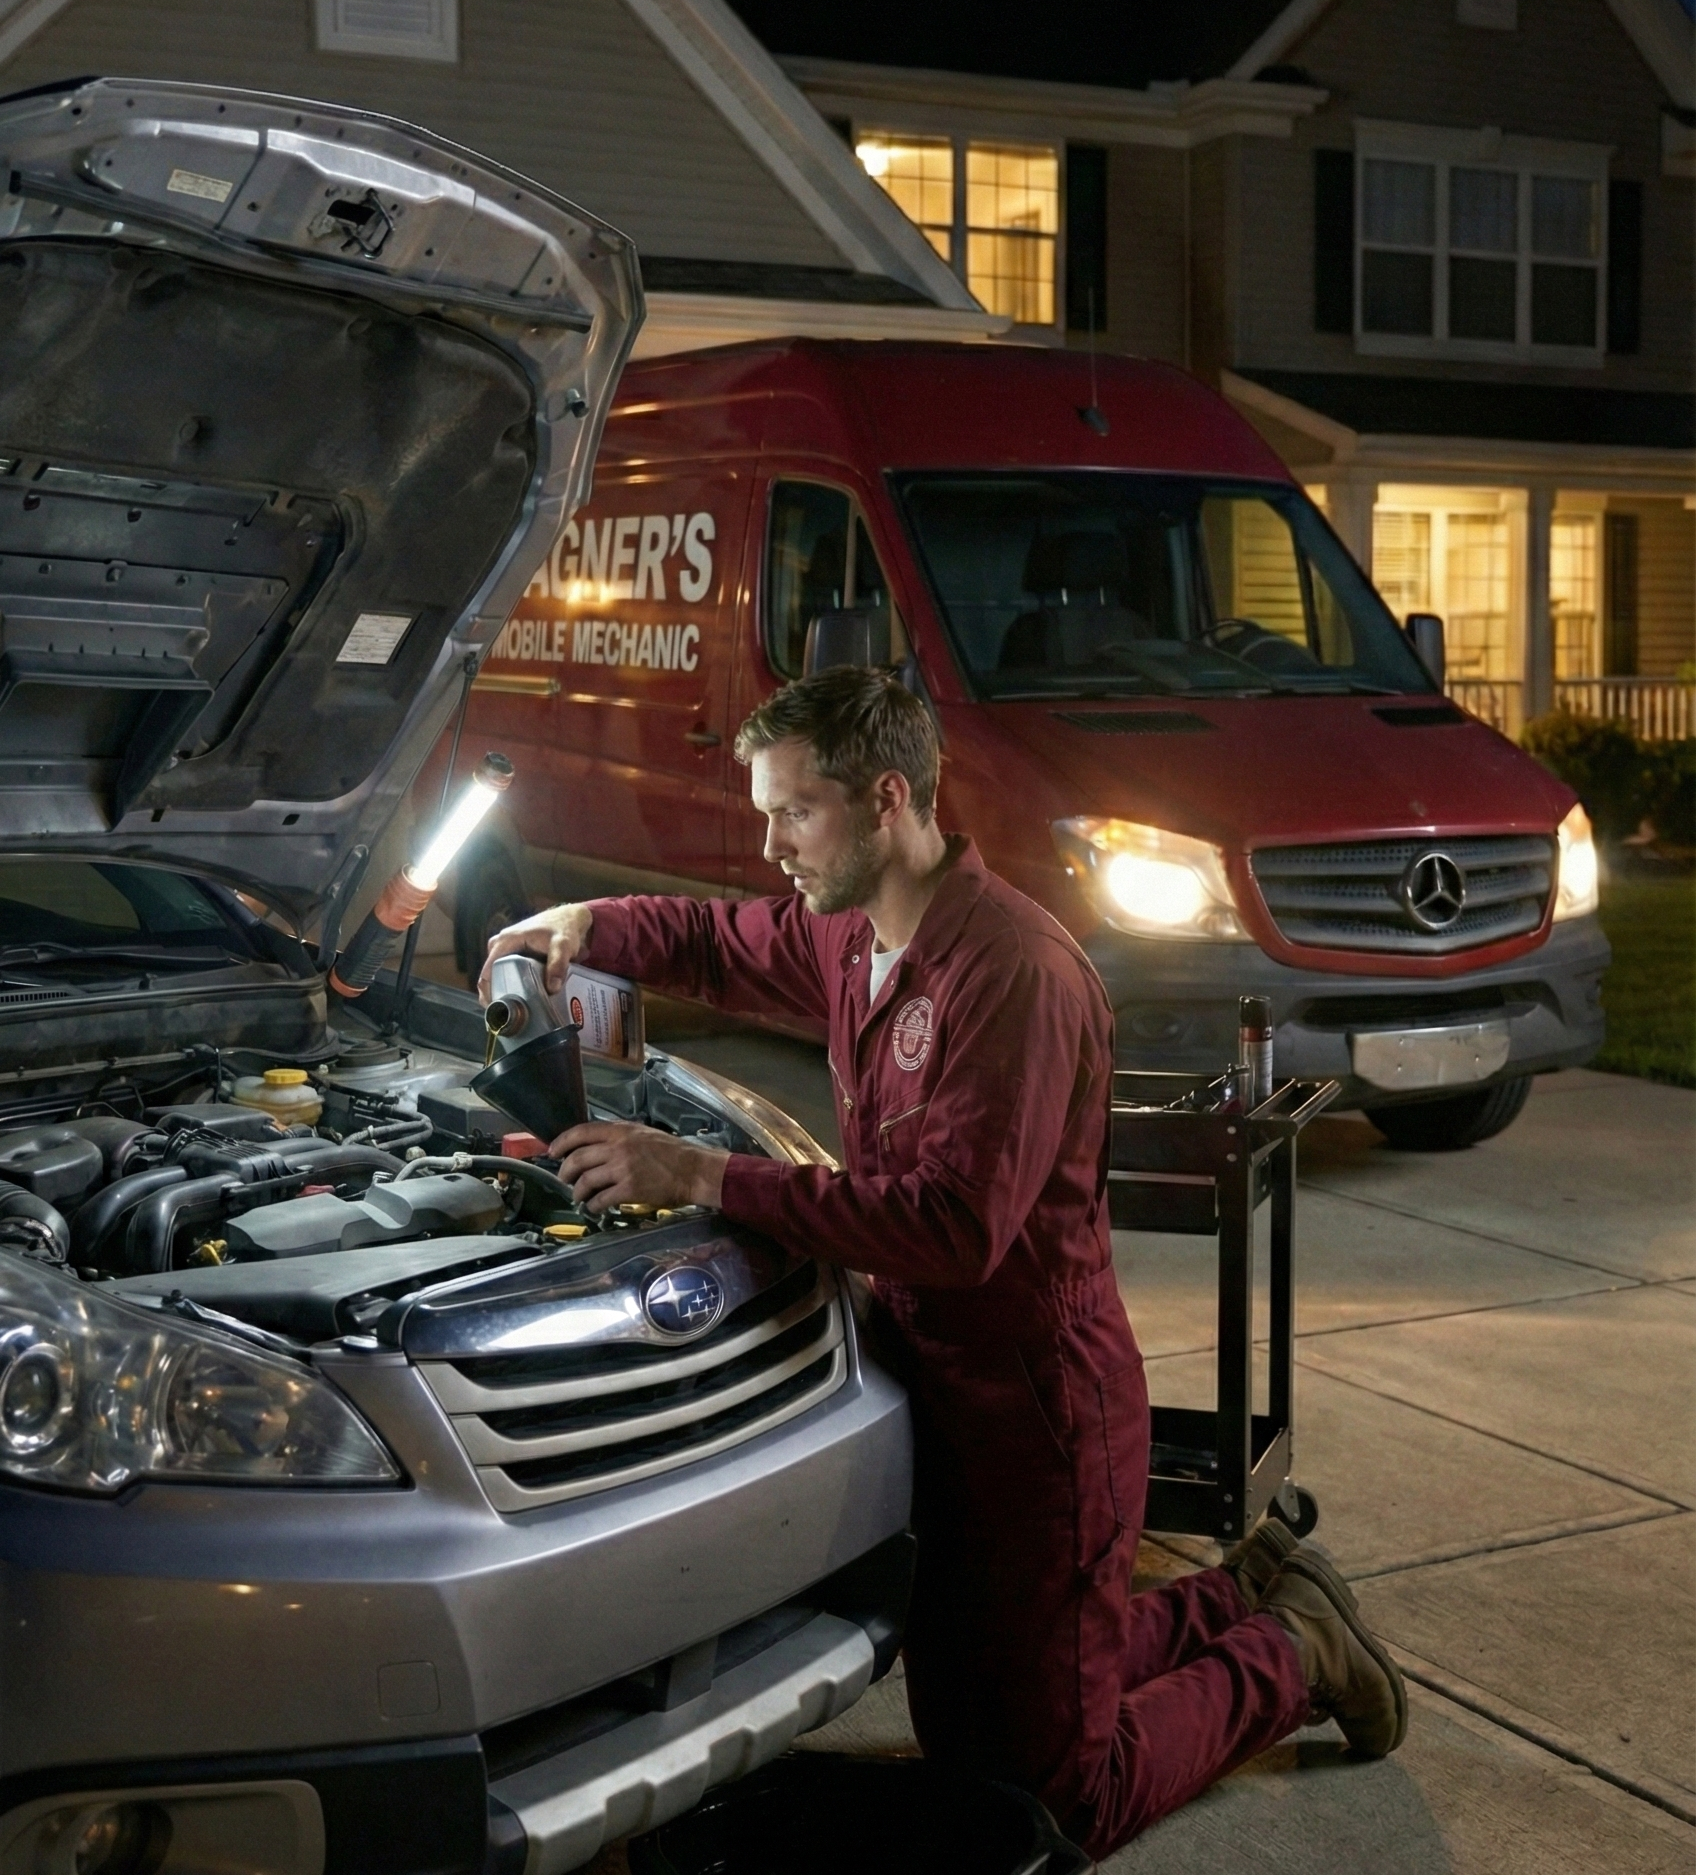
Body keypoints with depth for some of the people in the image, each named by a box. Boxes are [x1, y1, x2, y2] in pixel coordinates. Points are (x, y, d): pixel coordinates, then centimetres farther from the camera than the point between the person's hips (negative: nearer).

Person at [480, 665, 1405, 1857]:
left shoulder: (1015, 972, -26)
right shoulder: (850, 937, 2)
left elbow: (957, 1223, -33)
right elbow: (719, 946, 23)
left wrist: (705, 1179, -33)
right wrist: (584, 927, 6)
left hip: (1038, 1410, -9)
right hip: (937, 1392, 9)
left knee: (1057, 1799, 3)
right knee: (962, 1745, 22)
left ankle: (1288, 1656, 24)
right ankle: (1245, 1600, 33)